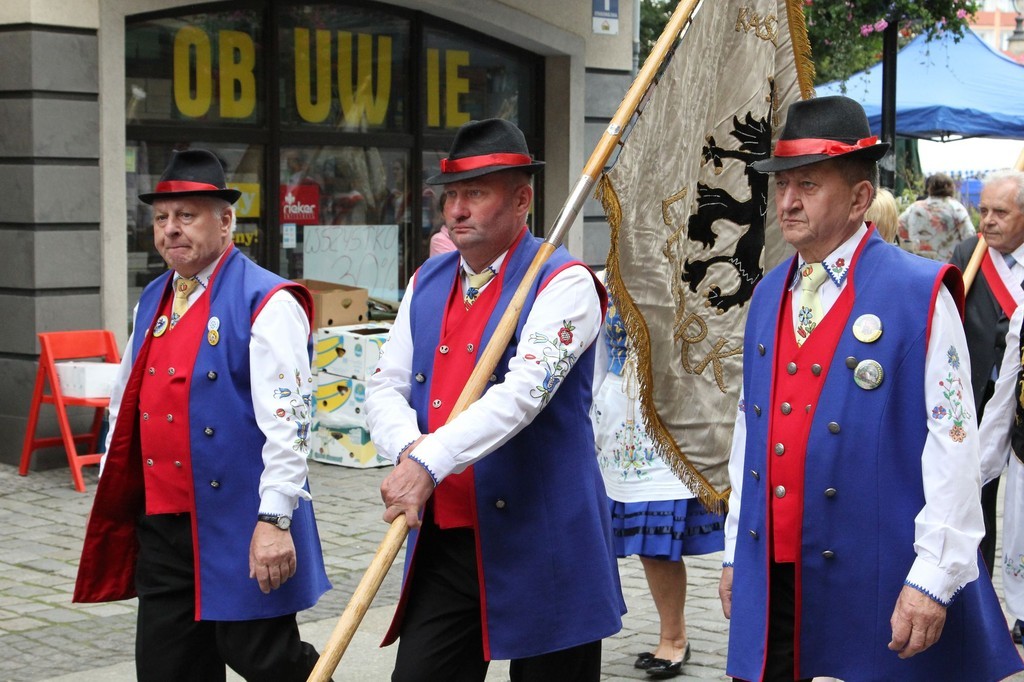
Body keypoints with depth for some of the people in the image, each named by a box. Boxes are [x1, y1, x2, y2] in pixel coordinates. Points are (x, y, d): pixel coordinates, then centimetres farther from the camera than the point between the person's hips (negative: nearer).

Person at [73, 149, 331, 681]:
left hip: (239, 525, -7)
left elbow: (286, 421, -17)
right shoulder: (152, 302, 13)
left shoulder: (266, 303, -11)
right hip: (161, 522, 7)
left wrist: (274, 520, -22)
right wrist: (112, 497, 19)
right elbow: (125, 404, 22)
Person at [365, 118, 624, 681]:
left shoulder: (563, 283, -9)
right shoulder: (428, 282, 12)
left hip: (540, 544, -5)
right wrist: (410, 447, -14)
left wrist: (430, 465, -31)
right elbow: (385, 387, 9)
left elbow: (523, 391, -23)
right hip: (441, 541, 6)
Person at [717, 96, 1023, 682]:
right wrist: (736, 552, 15)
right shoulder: (768, 297, 9)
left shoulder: (920, 294, -10)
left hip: (874, 584, -5)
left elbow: (953, 445, -13)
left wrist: (934, 579, -16)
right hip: (770, 580, 5)